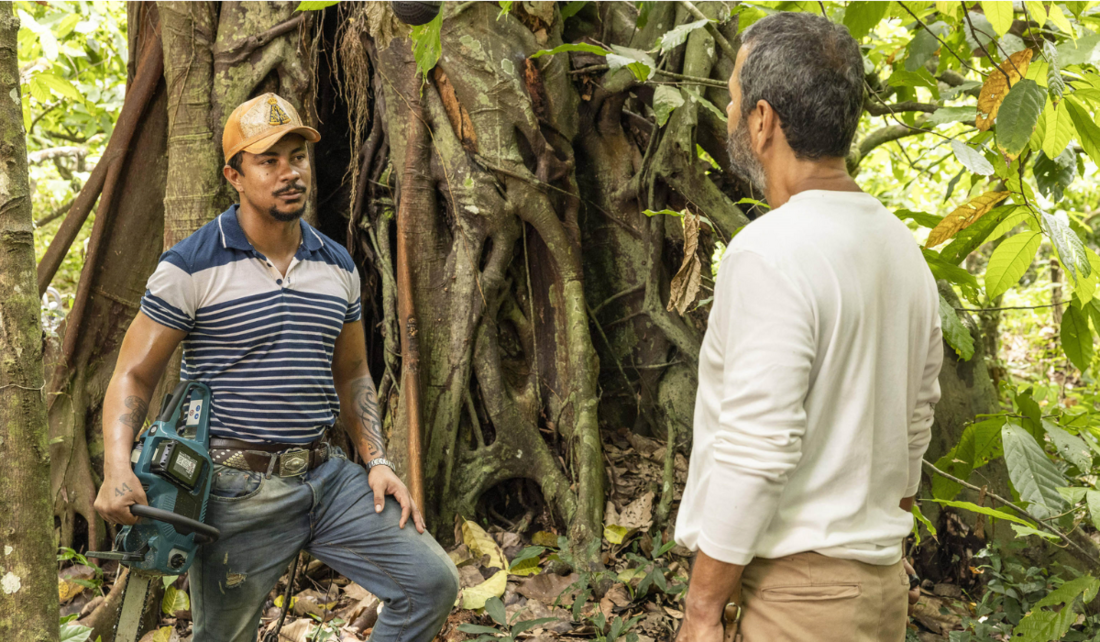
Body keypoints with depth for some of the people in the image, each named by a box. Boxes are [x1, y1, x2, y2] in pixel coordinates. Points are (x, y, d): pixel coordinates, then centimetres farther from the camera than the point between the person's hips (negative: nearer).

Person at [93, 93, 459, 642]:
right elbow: (134, 376, -7)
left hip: (326, 476, 5)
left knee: (432, 582, -1)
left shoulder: (338, 266, 8)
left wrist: (377, 461, 6)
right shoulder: (191, 266, -9)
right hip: (236, 491, -5)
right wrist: (118, 468, -24)